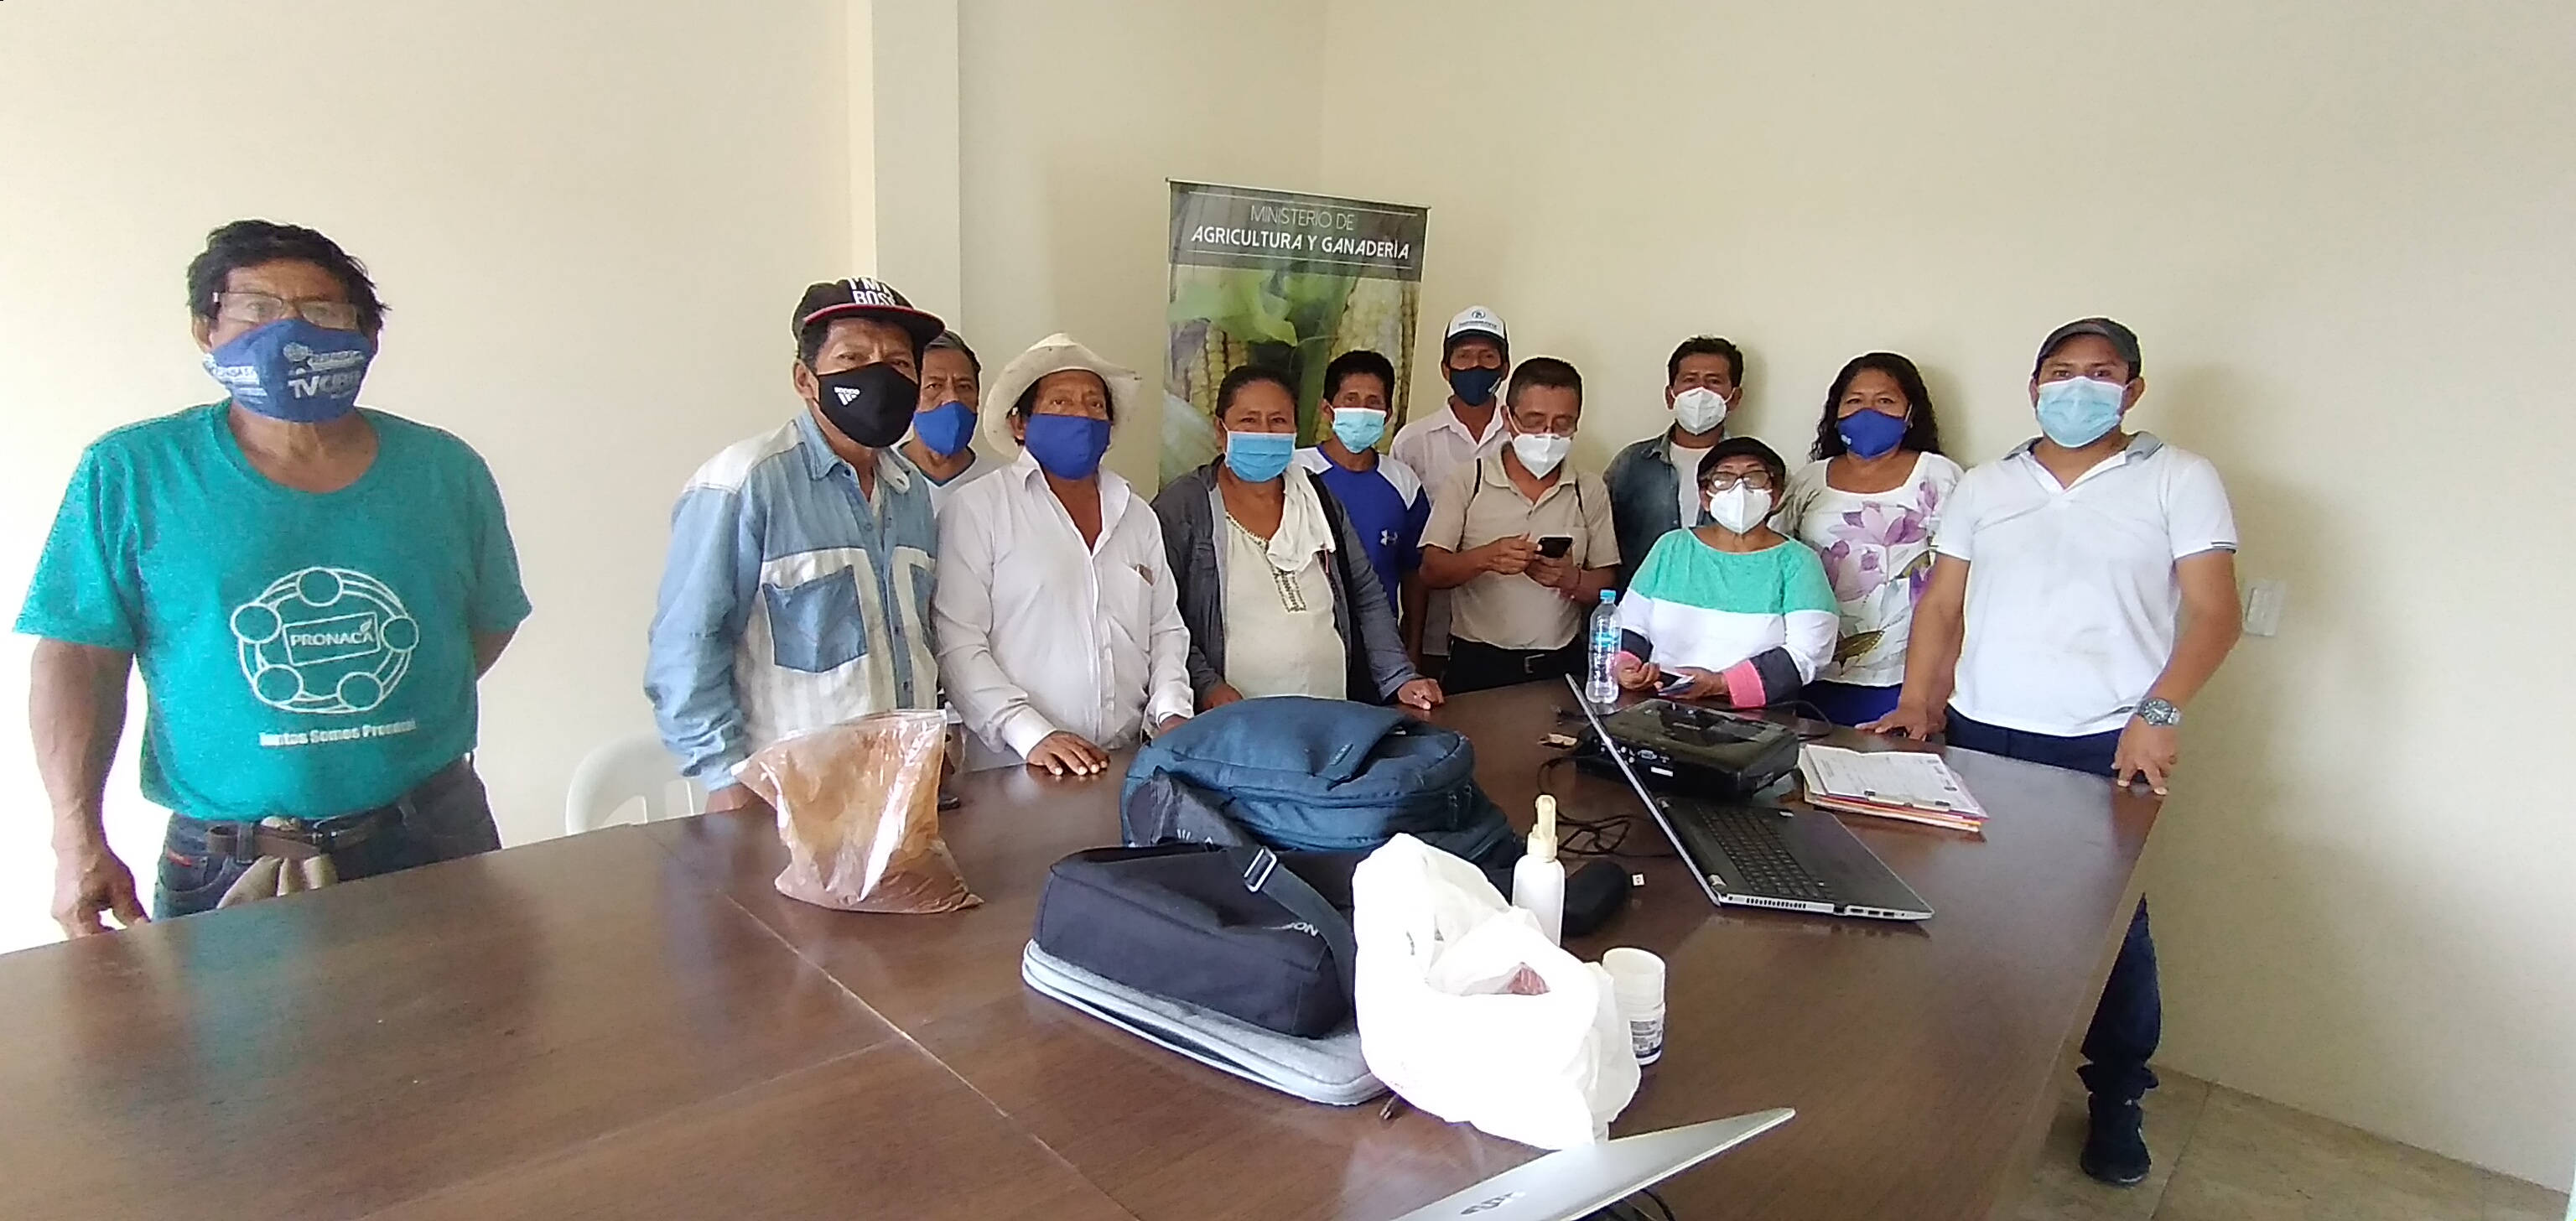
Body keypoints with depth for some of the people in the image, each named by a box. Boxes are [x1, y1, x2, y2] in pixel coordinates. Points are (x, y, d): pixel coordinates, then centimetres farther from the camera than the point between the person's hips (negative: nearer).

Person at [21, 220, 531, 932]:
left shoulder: (444, 470, 2)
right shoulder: (131, 473, -2)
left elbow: (491, 621, 9)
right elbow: (79, 659, -3)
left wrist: (391, 722, -1)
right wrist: (79, 842, -9)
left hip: (434, 844, 2)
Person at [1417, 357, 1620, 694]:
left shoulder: (1590, 491, 6)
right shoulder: (1469, 481, 0)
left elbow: (1607, 587, 5)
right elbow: (1431, 572, -5)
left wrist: (1570, 579, -16)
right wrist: (1485, 558, -23)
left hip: (1561, 666, 2)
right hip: (1478, 665, -2)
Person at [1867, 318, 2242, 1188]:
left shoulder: (2179, 481, 3)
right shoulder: (1984, 487, 13)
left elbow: (2213, 613, -3)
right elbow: (1941, 607, 12)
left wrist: (2159, 711, -16)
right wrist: (1917, 702, 0)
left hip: (2106, 748, -2)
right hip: (1979, 737, 3)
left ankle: (2117, 1102, 22)